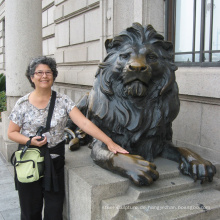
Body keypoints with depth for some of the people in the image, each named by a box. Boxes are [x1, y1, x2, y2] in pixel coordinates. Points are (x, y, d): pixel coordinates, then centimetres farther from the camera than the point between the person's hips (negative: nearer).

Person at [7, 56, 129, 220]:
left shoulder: (63, 101, -3)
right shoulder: (22, 104, -2)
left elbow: (84, 123, -12)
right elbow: (12, 132, 3)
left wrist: (109, 142, -21)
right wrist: (31, 141, -16)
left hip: (55, 162, 0)